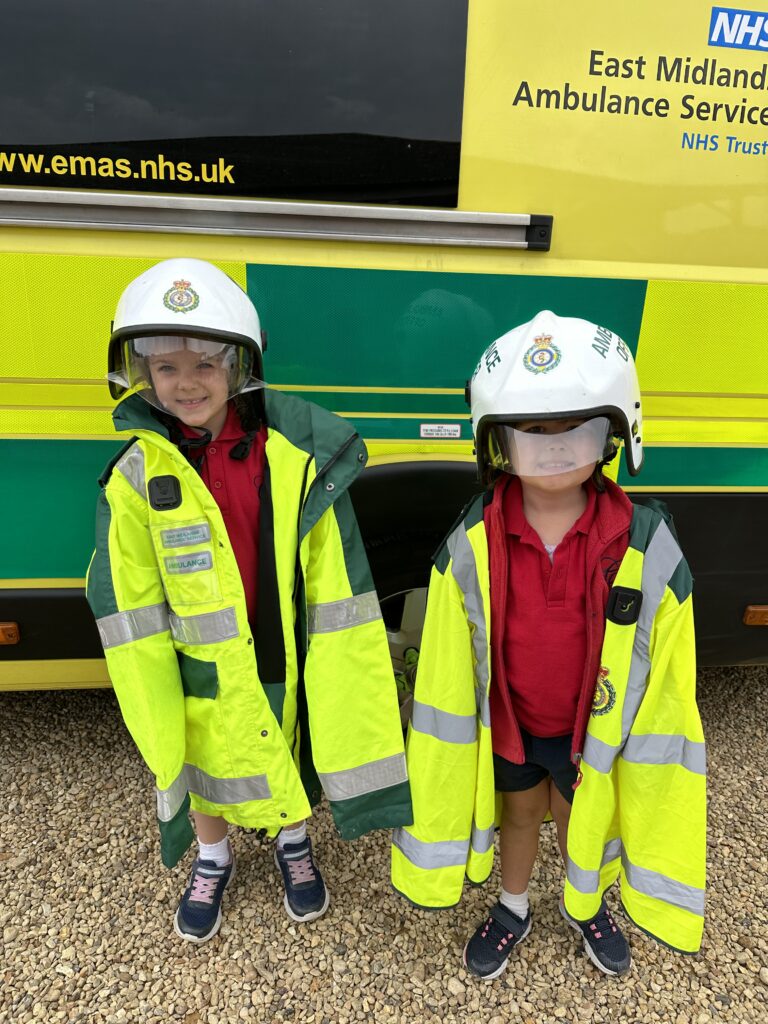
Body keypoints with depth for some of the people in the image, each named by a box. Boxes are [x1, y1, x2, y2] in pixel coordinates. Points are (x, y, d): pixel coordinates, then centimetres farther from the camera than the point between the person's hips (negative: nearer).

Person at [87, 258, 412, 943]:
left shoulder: (297, 457, -17)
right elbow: (129, 607, -7)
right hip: (205, 674, 1)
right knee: (207, 770, 24)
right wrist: (151, 703, -4)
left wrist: (340, 676, -8)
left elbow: (336, 586, -11)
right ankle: (213, 863, 56)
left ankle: (294, 847, 56)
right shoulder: (137, 477, -14)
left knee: (292, 762, 24)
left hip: (287, 663, 0)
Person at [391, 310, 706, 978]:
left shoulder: (646, 546, -22)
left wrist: (652, 757, -4)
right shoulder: (472, 544, -21)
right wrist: (449, 747, -3)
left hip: (593, 728, 0)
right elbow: (444, 668, -10)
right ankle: (513, 910, 55)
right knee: (518, 812, 25)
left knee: (584, 820, 24)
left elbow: (665, 673, -10)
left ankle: (586, 905, 58)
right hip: (507, 722, 1)